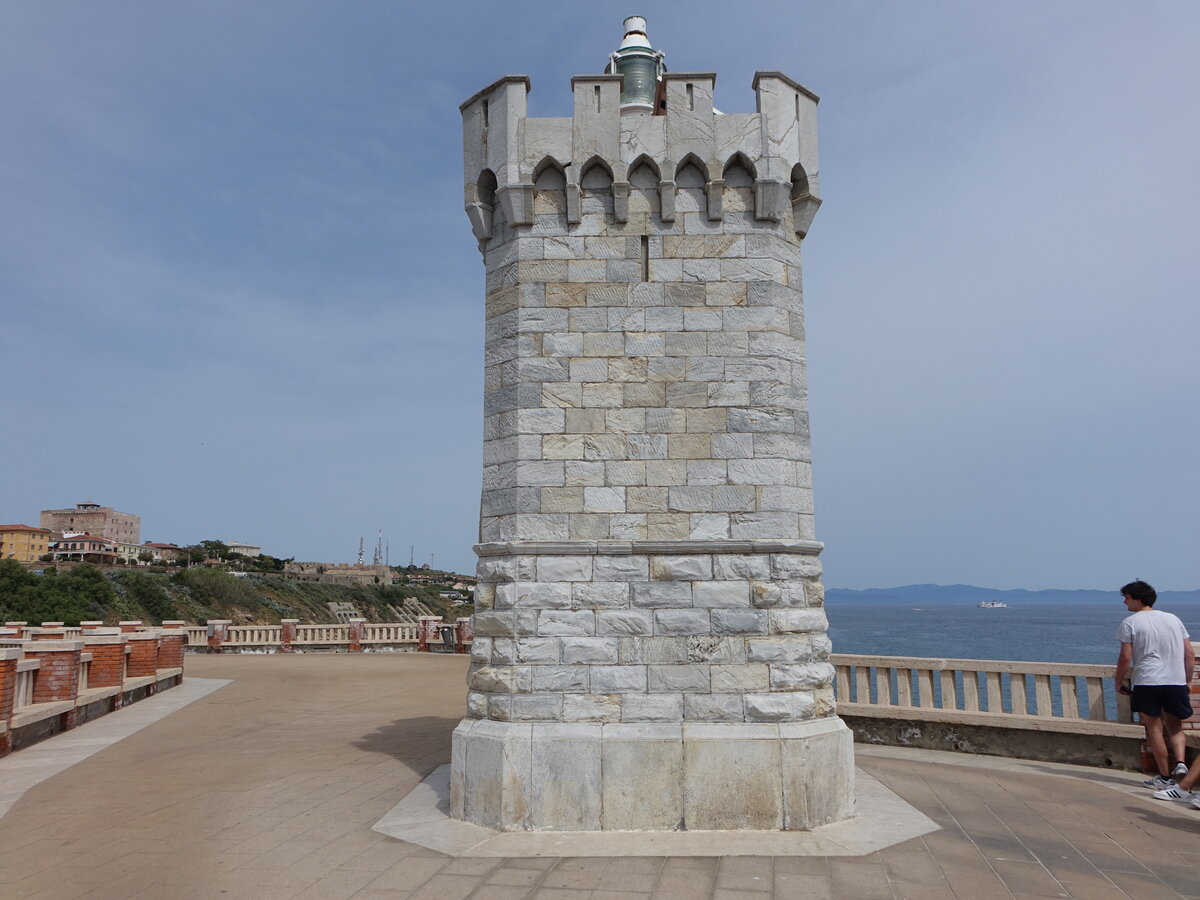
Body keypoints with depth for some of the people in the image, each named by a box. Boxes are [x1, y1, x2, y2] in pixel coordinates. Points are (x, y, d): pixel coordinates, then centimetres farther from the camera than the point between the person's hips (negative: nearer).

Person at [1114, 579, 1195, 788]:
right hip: (1176, 682, 4)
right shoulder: (1173, 619, 13)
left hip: (1147, 681, -4)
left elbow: (1125, 658, -7)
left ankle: (1165, 777, 7)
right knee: (1174, 727, 18)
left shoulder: (1130, 622, -2)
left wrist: (1119, 682, 6)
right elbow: (1190, 656, 12)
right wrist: (1186, 683, 20)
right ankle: (1180, 762, -5)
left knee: (1154, 729, 5)